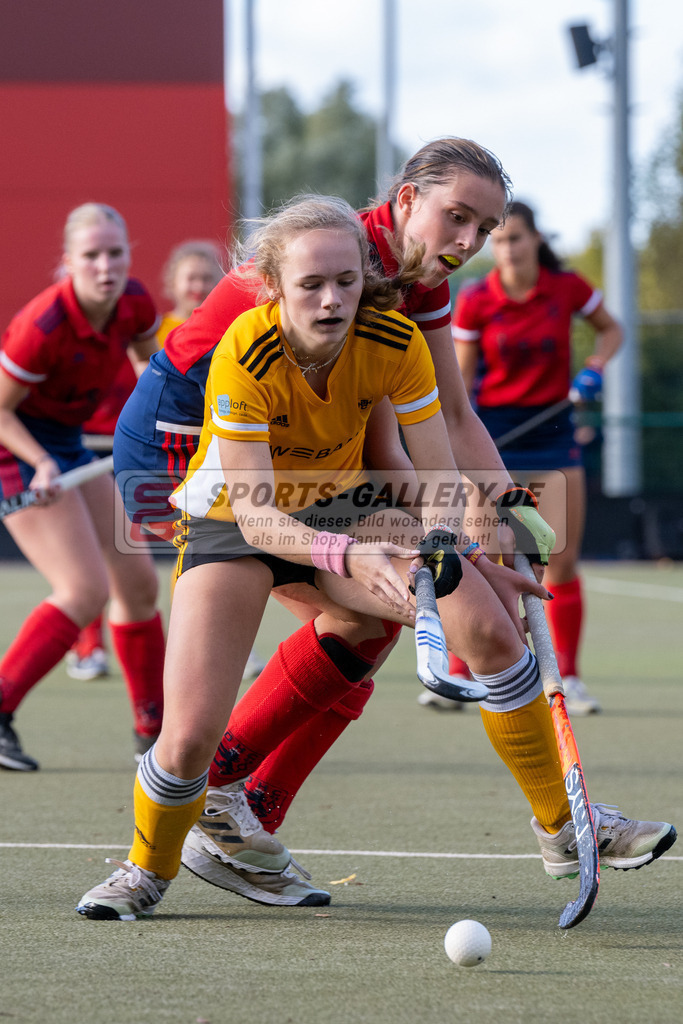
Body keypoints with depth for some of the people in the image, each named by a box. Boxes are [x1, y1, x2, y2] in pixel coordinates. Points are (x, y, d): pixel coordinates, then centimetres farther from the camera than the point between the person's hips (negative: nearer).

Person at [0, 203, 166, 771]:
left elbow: (149, 359, 15)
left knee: (138, 581, 9)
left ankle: (155, 729, 22)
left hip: (67, 442, 8)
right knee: (85, 590, -19)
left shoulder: (134, 303, -8)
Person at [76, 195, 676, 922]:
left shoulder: (394, 342, -21)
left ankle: (563, 826, -2)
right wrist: (350, 559, -50)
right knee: (189, 739, -19)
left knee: (487, 626, -19)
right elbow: (255, 516, -33)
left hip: (338, 506, 3)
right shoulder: (244, 357, -31)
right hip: (231, 519, -3)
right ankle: (148, 871, 15)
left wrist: (438, 544, -36)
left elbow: (436, 476, -14)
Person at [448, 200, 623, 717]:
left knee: (563, 561, -2)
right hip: (494, 428, -1)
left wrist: (595, 368, -6)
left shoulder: (568, 288, -4)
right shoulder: (475, 302, -7)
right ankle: (457, 678, 1)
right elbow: (460, 380, -2)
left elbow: (611, 329, 14)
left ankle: (568, 679, 8)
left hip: (552, 431, 1)